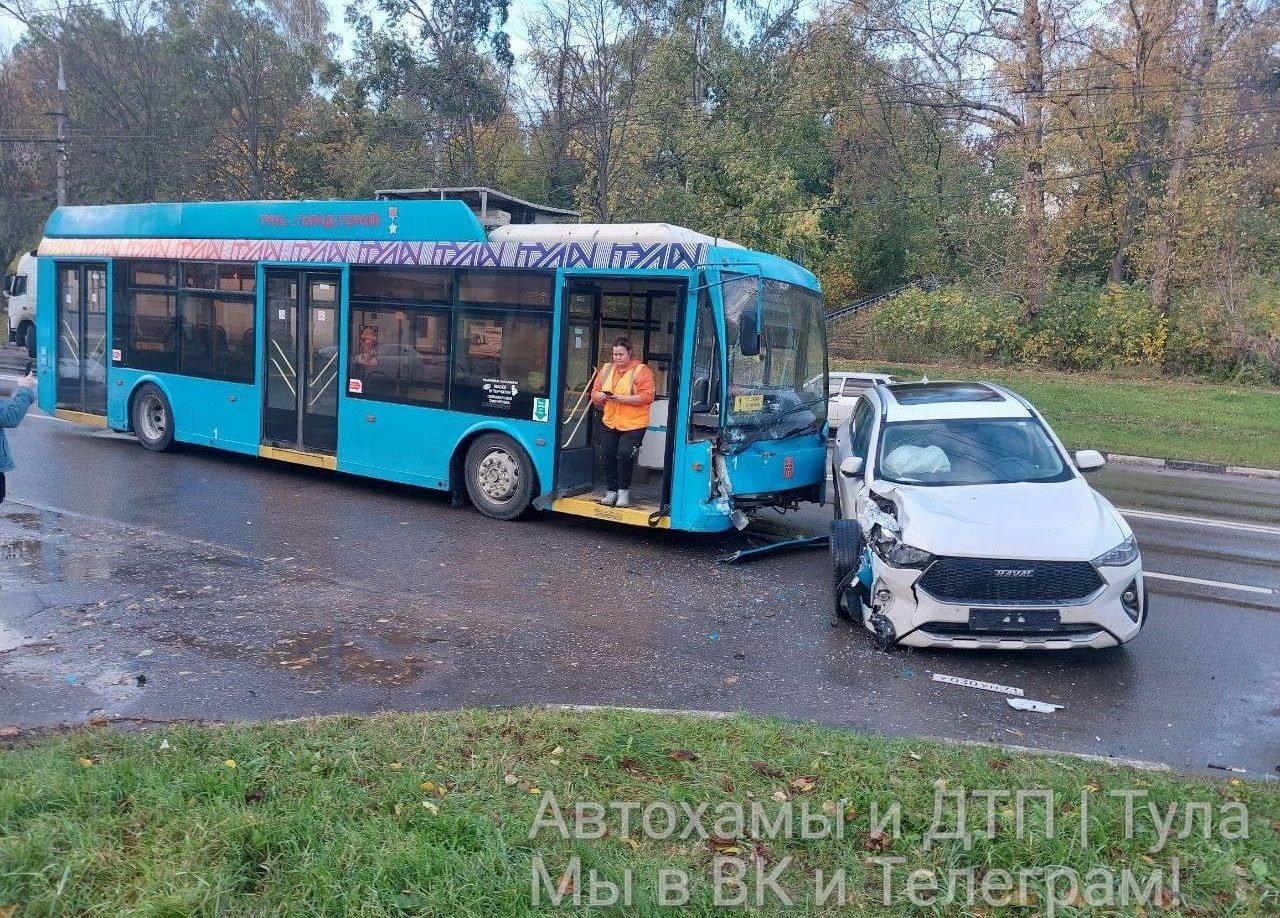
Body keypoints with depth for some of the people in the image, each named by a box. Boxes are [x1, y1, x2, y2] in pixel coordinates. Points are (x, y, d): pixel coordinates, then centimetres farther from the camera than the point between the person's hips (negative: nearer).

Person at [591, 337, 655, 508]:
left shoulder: (641, 371, -6)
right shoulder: (606, 369, 12)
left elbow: (647, 397, -16)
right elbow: (594, 393, 14)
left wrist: (623, 398, -22)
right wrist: (600, 396, -10)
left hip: (633, 425, -5)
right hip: (610, 423, 5)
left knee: (624, 455, -15)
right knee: (608, 456, 2)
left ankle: (624, 491, 2)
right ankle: (611, 491, 17)